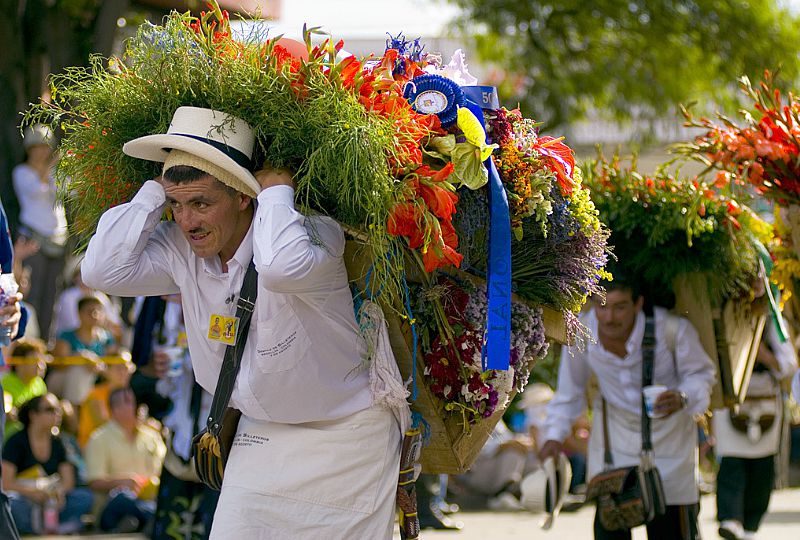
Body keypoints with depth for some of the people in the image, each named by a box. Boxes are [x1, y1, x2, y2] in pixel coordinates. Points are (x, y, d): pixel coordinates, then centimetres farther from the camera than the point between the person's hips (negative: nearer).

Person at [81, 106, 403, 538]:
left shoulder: (315, 234, -27)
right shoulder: (180, 250, -7)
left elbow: (284, 266, -50)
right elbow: (103, 271, -16)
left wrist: (276, 191, -32)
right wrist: (158, 190, -14)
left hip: (343, 436, -5)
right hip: (260, 434, 5)